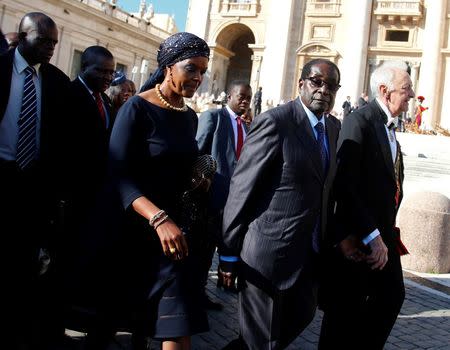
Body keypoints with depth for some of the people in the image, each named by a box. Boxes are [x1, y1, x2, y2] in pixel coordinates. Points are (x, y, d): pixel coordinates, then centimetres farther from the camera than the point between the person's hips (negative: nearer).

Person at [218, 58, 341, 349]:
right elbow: (241, 189, -14)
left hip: (311, 253, 8)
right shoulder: (275, 122, -13)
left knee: (300, 318, 22)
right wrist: (228, 255, -13)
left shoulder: (333, 130, 10)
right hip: (269, 250, -8)